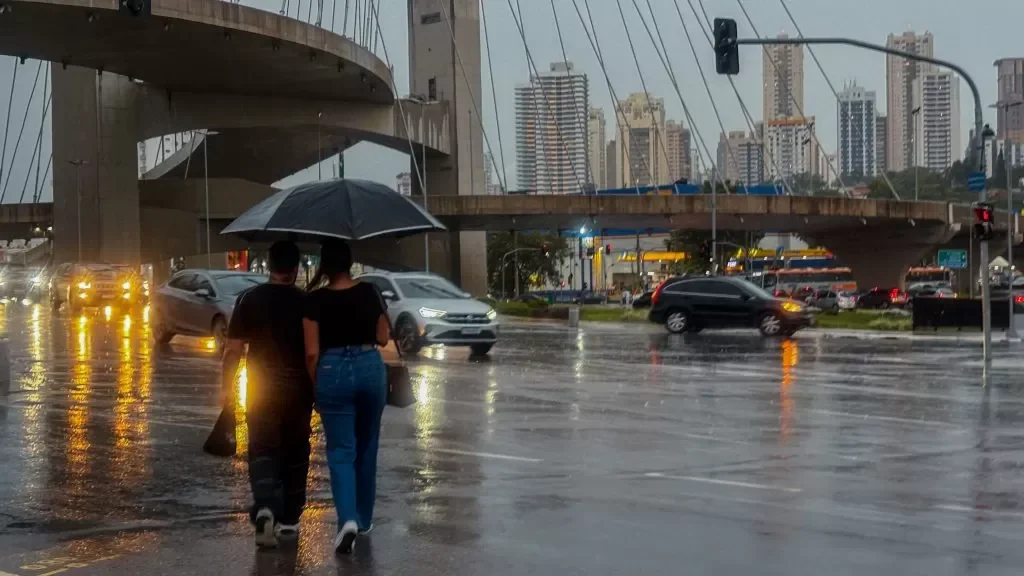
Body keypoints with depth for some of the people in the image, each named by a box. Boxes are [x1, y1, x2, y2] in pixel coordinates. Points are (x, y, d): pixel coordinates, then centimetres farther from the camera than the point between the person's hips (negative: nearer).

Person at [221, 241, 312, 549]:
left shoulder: (249, 299, -6)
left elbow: (234, 349, -7)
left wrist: (227, 386, 1)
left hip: (262, 389, -1)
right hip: (298, 388, 1)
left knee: (263, 451, 0)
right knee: (294, 453, 14)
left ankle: (265, 509, -23)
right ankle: (288, 519, 20)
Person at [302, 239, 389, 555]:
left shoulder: (316, 300, -7)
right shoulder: (369, 292, 0)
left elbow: (312, 352, -8)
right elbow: (383, 338, 5)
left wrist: (315, 384, 4)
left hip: (333, 370, -3)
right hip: (370, 367, 3)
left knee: (341, 450, 1)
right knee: (366, 447, 17)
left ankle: (348, 520, -18)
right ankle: (364, 519, 27)